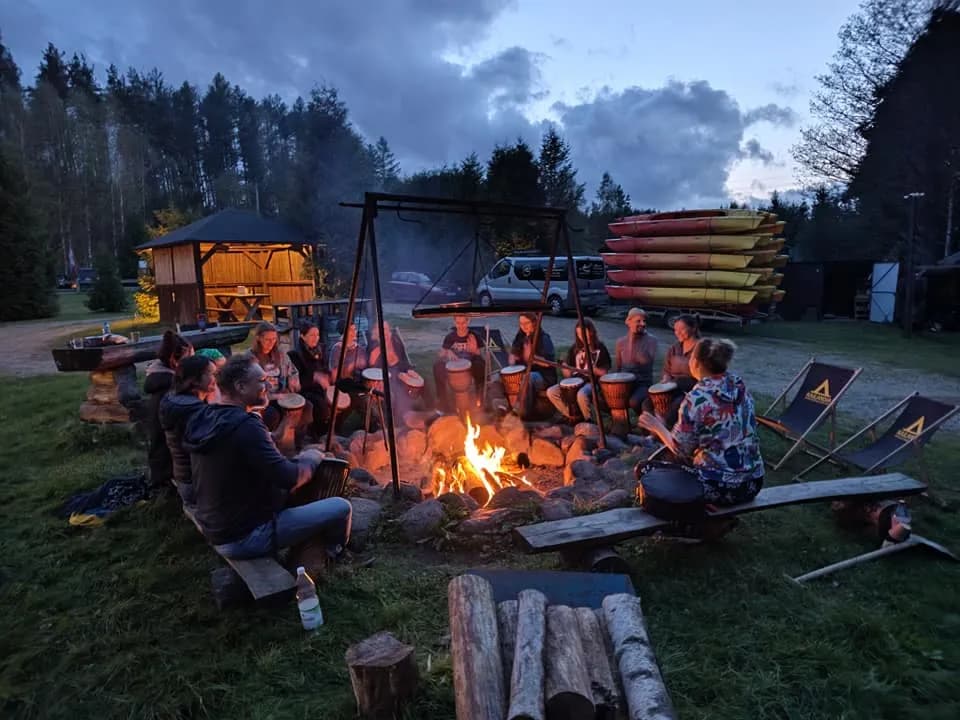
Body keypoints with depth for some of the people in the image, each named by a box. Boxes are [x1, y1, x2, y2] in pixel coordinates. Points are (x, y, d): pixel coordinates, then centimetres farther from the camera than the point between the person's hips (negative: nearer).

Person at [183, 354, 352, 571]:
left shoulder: (204, 417, 0)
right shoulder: (245, 426, -28)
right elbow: (289, 478, -26)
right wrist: (311, 459, -5)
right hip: (243, 538, -9)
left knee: (306, 488, 18)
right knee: (341, 508, -5)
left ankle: (307, 555, 27)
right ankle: (334, 554, 26)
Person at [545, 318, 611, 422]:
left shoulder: (600, 348, -1)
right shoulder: (574, 348, 12)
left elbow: (604, 373, -4)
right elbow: (567, 373, 14)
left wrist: (593, 369, -21)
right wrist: (565, 369, -8)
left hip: (592, 382, -5)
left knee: (581, 395, -38)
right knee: (551, 392, -15)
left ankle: (589, 420, -11)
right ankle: (571, 415, 2)